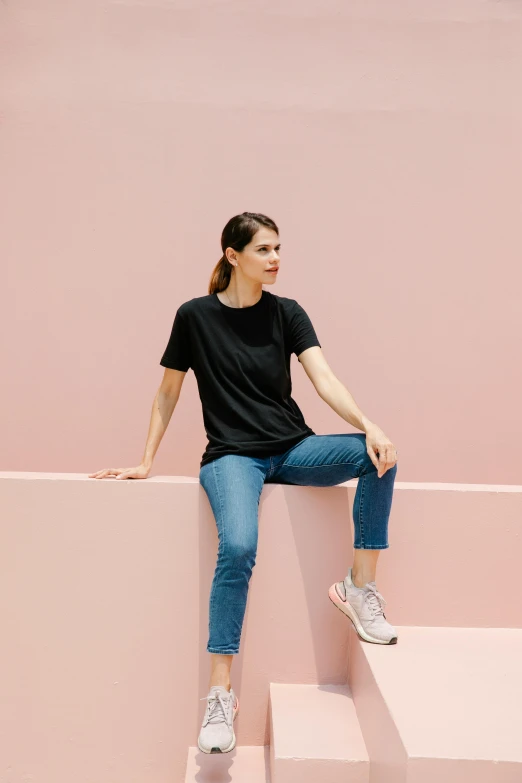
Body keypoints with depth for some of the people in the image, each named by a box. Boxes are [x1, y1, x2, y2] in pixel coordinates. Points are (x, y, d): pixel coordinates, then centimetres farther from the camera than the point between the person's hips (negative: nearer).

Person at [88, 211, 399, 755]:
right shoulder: (196, 315, -1)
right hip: (232, 455, -3)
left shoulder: (287, 313, 4)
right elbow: (168, 393, 7)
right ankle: (220, 694, -18)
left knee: (379, 455, -22)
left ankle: (359, 588, -10)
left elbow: (324, 379, -8)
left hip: (292, 449, 3)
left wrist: (370, 427, -25)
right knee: (238, 547, -31)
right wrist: (145, 463, 5)